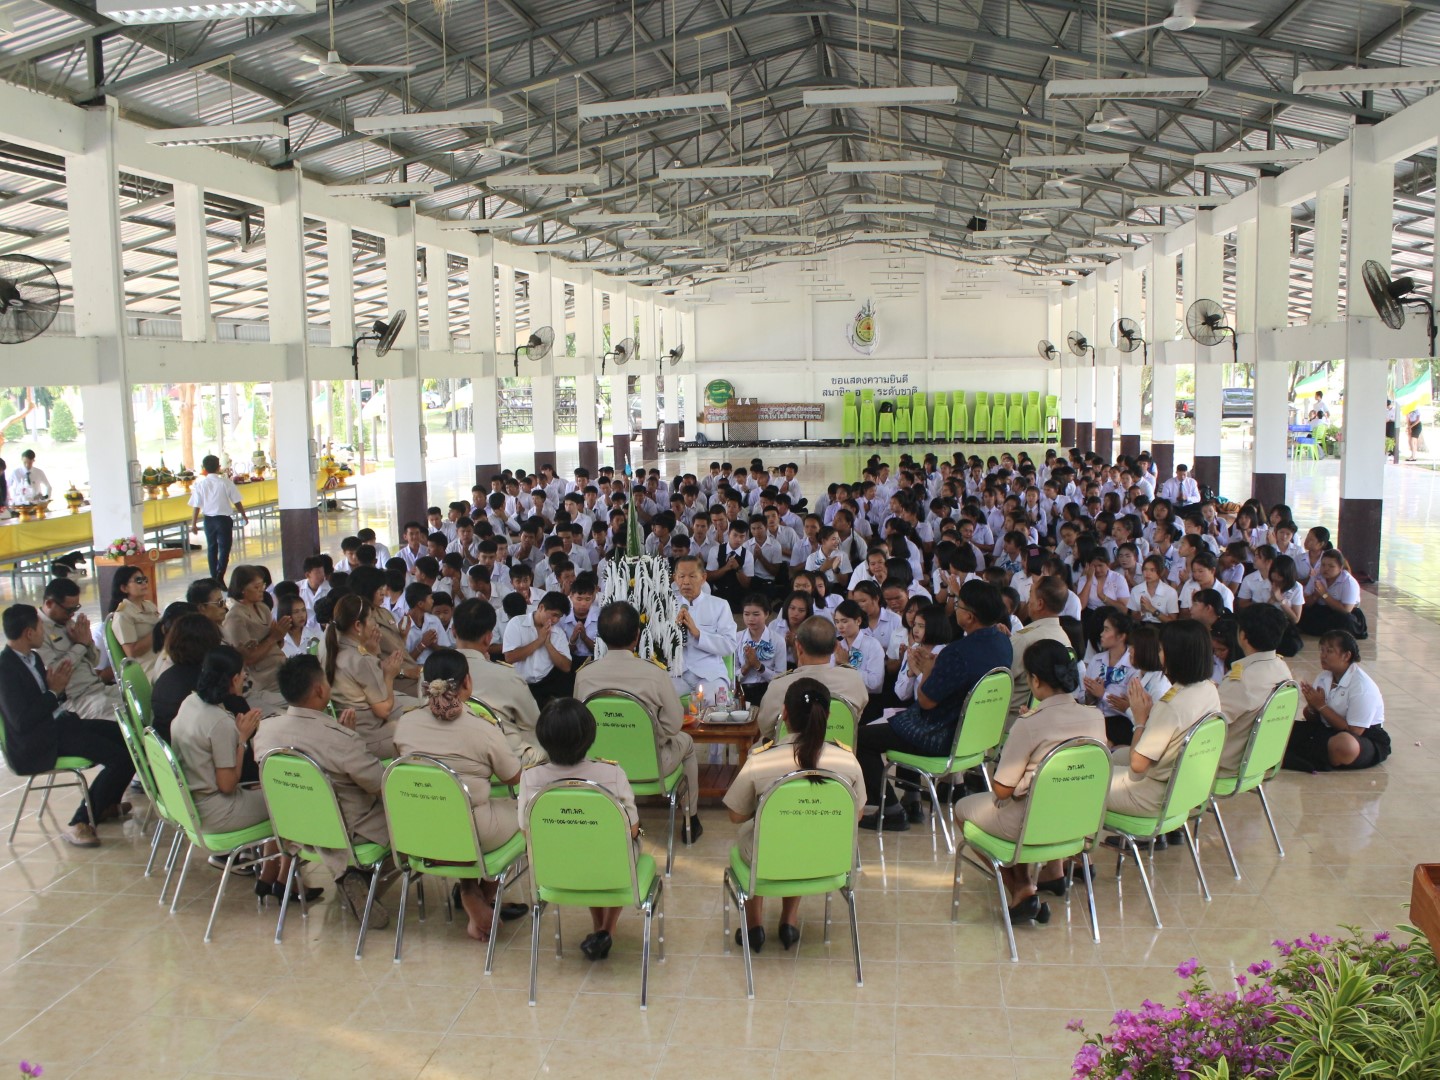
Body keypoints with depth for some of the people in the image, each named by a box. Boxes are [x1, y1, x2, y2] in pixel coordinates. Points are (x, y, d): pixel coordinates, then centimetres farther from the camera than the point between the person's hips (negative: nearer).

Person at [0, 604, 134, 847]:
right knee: (120, 756, -22)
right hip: (36, 744, -10)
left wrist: (58, 686, -3)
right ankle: (79, 824, -9)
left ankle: (105, 804, 21)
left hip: (58, 722, 10)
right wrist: (54, 691, -16)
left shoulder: (32, 657, 11)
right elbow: (22, 721, -24)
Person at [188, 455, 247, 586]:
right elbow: (236, 501, -6)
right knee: (224, 548, 2)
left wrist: (194, 523, 4)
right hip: (224, 519, -3)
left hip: (209, 520, 3)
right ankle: (220, 577, -12)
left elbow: (197, 506, -4)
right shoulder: (226, 481, -9)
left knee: (211, 548, 15)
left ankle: (214, 578, 19)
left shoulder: (200, 484, -4)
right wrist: (243, 515, 8)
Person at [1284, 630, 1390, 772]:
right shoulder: (1324, 677, 5)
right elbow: (1311, 719, 8)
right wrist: (1312, 706, -16)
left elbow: (1354, 731, -21)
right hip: (1326, 730, 6)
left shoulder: (1362, 686, -17)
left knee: (1343, 743, -41)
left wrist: (1321, 706, -19)